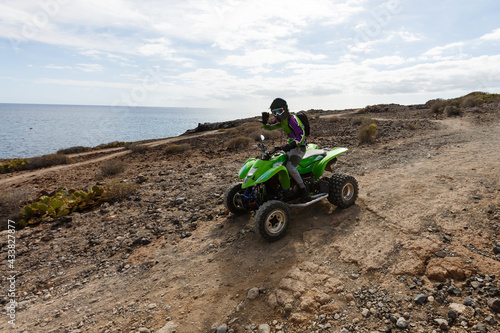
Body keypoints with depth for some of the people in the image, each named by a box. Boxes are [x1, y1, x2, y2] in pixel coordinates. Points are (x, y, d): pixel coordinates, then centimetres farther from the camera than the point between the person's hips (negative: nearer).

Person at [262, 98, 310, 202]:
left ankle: (303, 189, -14)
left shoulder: (293, 120, -22)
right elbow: (268, 127, 14)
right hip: (290, 145, 9)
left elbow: (301, 137, -28)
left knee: (290, 167, -27)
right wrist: (265, 120, -9)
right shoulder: (280, 120, 5)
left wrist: (289, 146, -40)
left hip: (299, 146, -9)